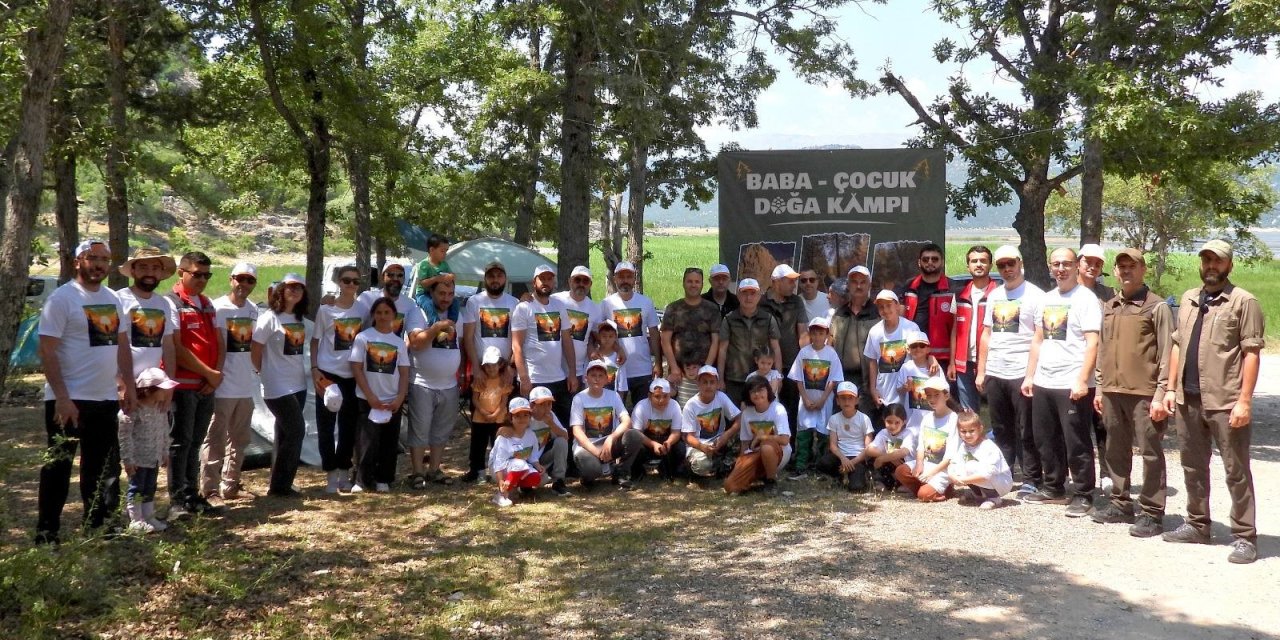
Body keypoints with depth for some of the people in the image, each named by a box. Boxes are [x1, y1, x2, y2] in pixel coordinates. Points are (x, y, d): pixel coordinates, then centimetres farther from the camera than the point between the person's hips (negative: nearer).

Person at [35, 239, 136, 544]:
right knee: (57, 468, 3)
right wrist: (62, 398, -20)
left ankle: (98, 528, 25)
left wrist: (128, 385, 8)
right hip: (69, 401, -7)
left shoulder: (113, 299, 11)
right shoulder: (62, 298, -10)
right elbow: (47, 351, -15)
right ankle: (47, 536, 12)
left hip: (106, 399, 7)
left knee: (103, 468, 14)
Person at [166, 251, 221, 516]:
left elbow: (217, 343, 14)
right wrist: (209, 373, -12)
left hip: (208, 386, 7)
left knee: (195, 442, 11)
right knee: (181, 442, -5)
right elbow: (176, 348, -15)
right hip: (183, 384, -7)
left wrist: (218, 374, -2)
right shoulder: (172, 303, -8)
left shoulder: (208, 305, 16)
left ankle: (192, 495, 17)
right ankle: (177, 501, -2)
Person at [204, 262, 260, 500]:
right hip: (224, 385, -7)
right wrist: (216, 374, -19)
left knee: (240, 439, 13)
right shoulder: (219, 307, -9)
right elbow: (219, 346, -14)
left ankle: (229, 485, 22)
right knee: (215, 438, -1)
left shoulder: (253, 309, 11)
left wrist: (255, 369, 12)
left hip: (246, 385, 7)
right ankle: (209, 486, 6)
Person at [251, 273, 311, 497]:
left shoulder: (300, 319, 10)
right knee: (296, 431, -10)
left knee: (285, 434, 11)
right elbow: (255, 350, -10)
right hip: (278, 387, -7)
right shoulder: (270, 318, -11)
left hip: (298, 384, 7)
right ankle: (280, 485, 0)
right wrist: (263, 372, 1)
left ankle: (280, 484, 19)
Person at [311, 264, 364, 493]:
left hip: (353, 376, 3)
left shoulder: (363, 309, 4)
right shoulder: (326, 309, -2)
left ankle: (344, 471, 22)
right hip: (328, 374, -2)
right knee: (326, 426, 0)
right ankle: (330, 474, 9)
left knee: (349, 425, 9)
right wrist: (314, 369, -7)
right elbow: (315, 340, 2)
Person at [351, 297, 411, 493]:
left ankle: (383, 479, 15)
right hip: (368, 399, -3)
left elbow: (404, 372, 6)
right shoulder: (363, 337, -2)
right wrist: (370, 396, -11)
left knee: (390, 441, 4)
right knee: (371, 440, -7)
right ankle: (363, 480, 4)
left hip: (392, 401, 3)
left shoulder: (399, 342, 7)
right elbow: (356, 368, -5)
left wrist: (400, 397, -7)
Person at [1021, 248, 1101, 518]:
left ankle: (1082, 496, 9)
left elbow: (1092, 343, -13)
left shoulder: (1086, 299, -7)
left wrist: (1082, 380, -20)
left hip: (1072, 385, -7)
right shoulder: (1046, 299, 14)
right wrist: (1030, 375, 14)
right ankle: (1053, 488, 26)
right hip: (1043, 383, 7)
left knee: (1077, 444, -1)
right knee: (1046, 441, 14)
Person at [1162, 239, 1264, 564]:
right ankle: (1197, 525, 27)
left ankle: (1244, 537, 6)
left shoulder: (1243, 302, -6)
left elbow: (1252, 354, -10)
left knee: (1236, 471, 0)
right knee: (1193, 467, 15)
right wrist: (1171, 388, 10)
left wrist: (1244, 400, -15)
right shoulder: (1188, 299, 14)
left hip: (1225, 403, -6)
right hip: (1188, 400, 6)